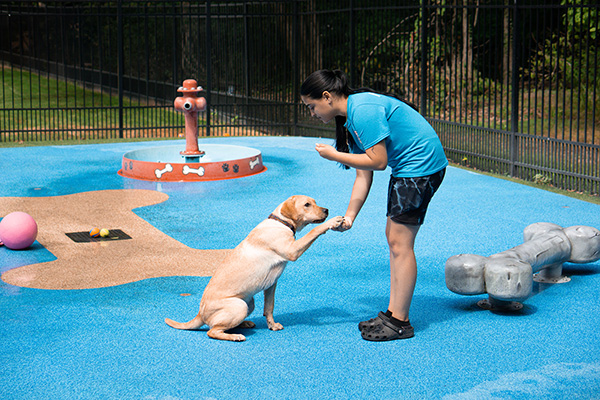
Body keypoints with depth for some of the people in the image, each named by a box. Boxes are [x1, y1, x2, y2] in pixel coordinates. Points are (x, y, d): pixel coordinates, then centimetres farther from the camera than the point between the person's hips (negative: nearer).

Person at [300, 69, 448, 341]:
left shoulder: (363, 110, -21)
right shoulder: (351, 117, 11)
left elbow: (377, 161, -23)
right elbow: (363, 175, 11)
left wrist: (334, 155, -14)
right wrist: (349, 216, 7)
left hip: (421, 165, -11)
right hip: (406, 168, 11)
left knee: (400, 244, -8)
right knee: (393, 238, 13)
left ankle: (399, 322, -1)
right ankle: (393, 314, 20)